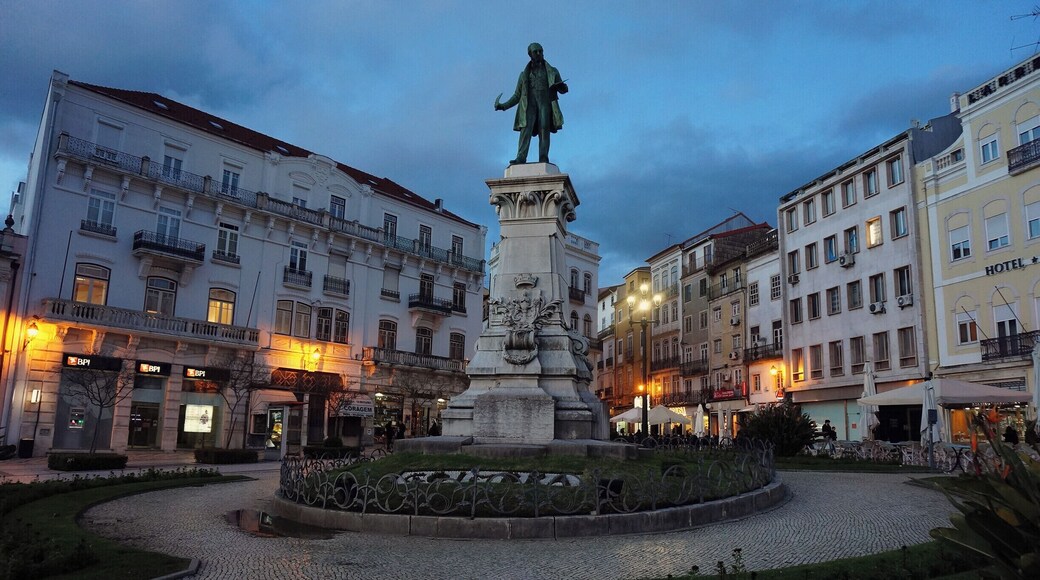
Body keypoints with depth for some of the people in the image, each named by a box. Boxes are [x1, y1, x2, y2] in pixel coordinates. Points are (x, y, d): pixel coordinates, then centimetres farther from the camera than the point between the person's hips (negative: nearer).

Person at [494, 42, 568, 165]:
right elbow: (517, 95, 22)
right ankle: (520, 159, -32)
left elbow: (562, 90, 13)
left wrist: (563, 87, -13)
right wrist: (503, 106, 8)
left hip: (545, 103, 0)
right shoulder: (524, 74, 23)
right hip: (529, 104, 1)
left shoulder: (552, 72, 19)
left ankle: (543, 159, -26)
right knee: (526, 129, -19)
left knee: (544, 129, -18)